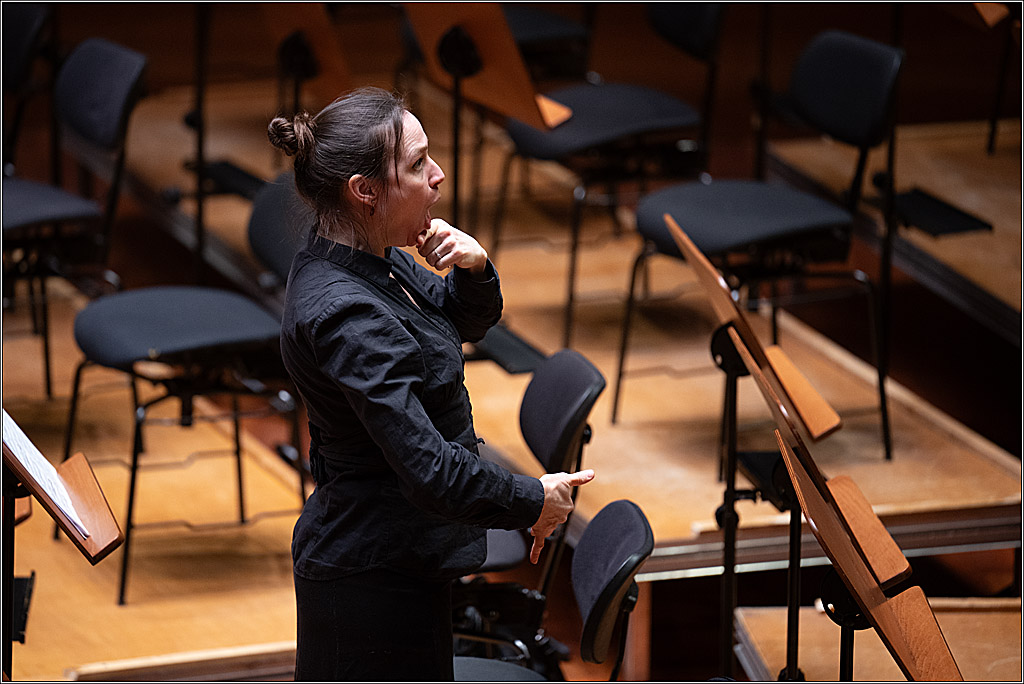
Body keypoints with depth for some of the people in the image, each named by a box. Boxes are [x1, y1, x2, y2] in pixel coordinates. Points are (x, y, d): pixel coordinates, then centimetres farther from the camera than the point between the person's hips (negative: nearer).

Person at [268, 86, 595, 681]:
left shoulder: (369, 257, 1)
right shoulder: (343, 314, -29)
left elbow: (467, 322, 17)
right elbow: (428, 468, -33)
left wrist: (474, 268, -6)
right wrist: (533, 502, -18)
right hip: (374, 581, -10)